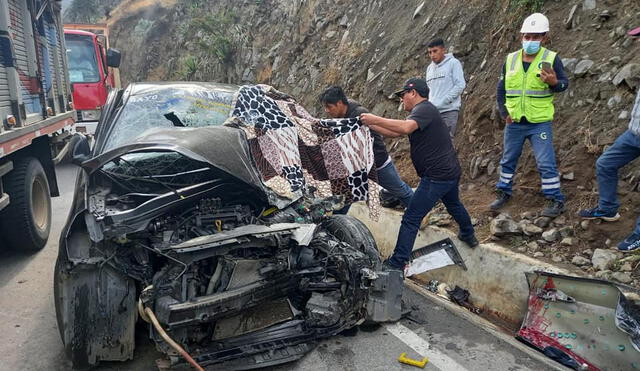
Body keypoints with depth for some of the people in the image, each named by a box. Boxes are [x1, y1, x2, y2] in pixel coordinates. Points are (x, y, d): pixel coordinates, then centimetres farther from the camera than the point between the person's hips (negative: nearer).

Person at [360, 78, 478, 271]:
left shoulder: (423, 109, -14)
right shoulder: (424, 110, 17)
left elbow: (405, 127, -36)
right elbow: (395, 133, 12)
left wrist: (375, 119, -31)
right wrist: (370, 125, 4)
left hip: (437, 176, -11)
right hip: (451, 171, 11)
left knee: (411, 219, -7)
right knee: (454, 204, 35)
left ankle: (397, 263, -3)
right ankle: (469, 235, 57)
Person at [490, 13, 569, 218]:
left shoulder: (551, 58, -5)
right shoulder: (510, 59, 4)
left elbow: (565, 83, -4)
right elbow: (501, 89, 12)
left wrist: (554, 82, -28)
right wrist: (504, 112, 3)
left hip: (540, 123, -4)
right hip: (514, 123, 4)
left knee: (546, 163, -4)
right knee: (508, 160, 14)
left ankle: (556, 200, 8)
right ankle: (503, 193, 29)